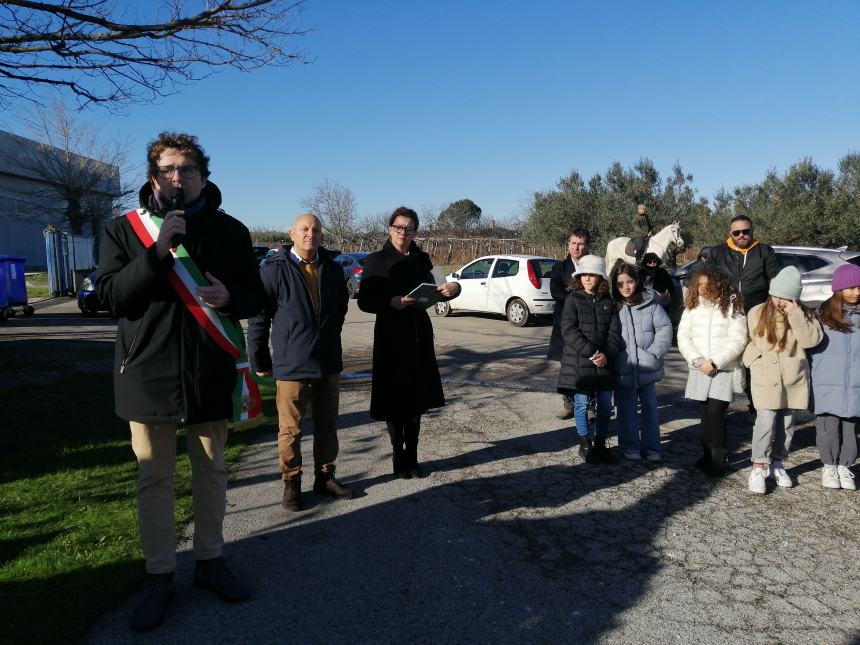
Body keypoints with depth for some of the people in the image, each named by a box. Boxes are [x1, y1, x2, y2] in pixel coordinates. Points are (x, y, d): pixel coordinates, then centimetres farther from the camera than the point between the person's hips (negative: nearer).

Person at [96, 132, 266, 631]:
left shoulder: (230, 230, 3)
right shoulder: (125, 229, 1)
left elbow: (256, 295, 5)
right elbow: (111, 297, -8)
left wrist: (230, 297, -18)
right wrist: (159, 250, -20)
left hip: (210, 372, 1)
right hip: (148, 373, -1)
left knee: (212, 470, 11)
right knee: (154, 478, 6)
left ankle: (210, 560, 28)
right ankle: (160, 576, 21)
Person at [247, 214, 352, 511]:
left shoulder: (333, 269, 4)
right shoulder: (274, 270, -9)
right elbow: (259, 318, -6)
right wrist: (260, 361, -2)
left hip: (329, 363, 5)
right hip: (291, 365, -4)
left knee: (327, 425, 14)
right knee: (290, 429, 6)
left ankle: (325, 477, 29)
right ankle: (291, 484, 21)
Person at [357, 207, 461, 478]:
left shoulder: (421, 259, 9)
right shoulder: (376, 260, -3)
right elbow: (364, 301, -7)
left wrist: (451, 289, -4)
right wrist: (392, 302, -23)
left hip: (419, 334, 4)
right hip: (390, 335, -4)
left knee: (417, 398, 8)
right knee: (394, 399, 1)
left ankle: (411, 457, 21)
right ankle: (398, 458, 16)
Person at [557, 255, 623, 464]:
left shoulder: (608, 302, 7)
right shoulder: (573, 299, -3)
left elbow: (615, 331, 4)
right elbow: (569, 331, -11)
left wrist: (607, 354, -13)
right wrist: (591, 352, -19)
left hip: (604, 361, 3)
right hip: (578, 362, -3)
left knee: (605, 404, 7)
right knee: (582, 403, 3)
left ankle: (600, 443, 22)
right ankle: (585, 444, 19)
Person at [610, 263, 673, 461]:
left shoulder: (650, 303, -3)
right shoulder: (611, 306, -5)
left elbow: (665, 328, -2)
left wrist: (654, 352, -10)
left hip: (648, 368, 1)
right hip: (623, 369, -1)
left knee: (650, 408, 12)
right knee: (626, 410, 9)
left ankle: (651, 447, 24)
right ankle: (630, 446, 22)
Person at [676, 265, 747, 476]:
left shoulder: (731, 306, -3)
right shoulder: (692, 306, 6)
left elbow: (738, 340, -8)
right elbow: (683, 337, 4)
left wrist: (715, 362, -14)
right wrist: (698, 360, -9)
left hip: (724, 369, -3)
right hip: (699, 369, 3)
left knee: (715, 412, -10)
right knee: (705, 413, 6)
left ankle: (717, 460, 1)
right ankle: (708, 456, 18)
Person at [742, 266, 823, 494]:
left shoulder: (803, 314, 1)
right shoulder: (757, 313, 0)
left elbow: (812, 339, -14)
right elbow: (752, 341, 11)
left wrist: (795, 314, -18)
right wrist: (754, 360, 3)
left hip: (793, 378, 2)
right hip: (765, 378, -2)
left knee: (787, 423, 11)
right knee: (766, 422, -10)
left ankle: (777, 463, 24)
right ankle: (758, 467, -5)